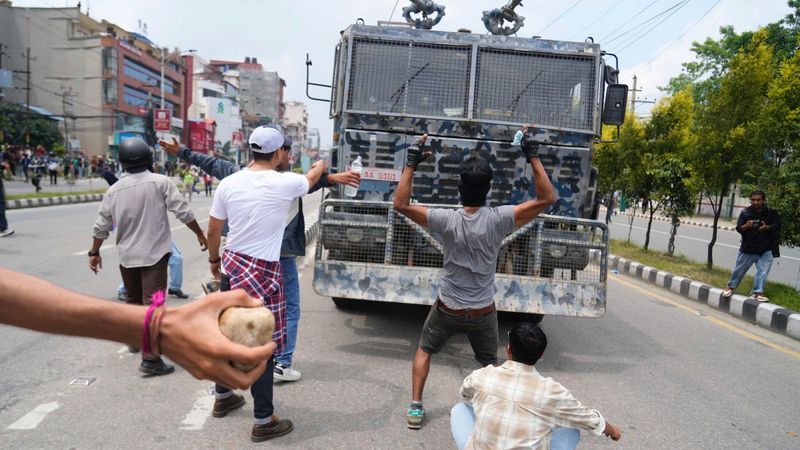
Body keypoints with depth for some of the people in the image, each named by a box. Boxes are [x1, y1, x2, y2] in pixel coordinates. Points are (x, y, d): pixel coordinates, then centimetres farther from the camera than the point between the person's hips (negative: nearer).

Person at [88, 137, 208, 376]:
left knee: (133, 299, 24)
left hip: (127, 256, 5)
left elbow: (101, 226, 6)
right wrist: (200, 234, 4)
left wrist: (94, 252, 19)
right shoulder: (161, 182, -10)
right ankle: (150, 358, -10)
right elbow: (183, 212, -10)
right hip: (154, 254, -5)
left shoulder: (114, 189, 3)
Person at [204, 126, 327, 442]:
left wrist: (214, 260, 26)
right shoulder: (286, 183, -12)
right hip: (262, 272, -6)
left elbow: (212, 231, 8)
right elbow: (311, 178, 12)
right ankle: (263, 422, 15)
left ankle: (223, 398, 42)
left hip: (231, 265, 6)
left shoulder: (228, 183, 0)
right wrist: (320, 166, 36)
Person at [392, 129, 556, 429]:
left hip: (447, 309, 0)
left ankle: (416, 408, 22)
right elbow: (547, 198, -14)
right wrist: (533, 157, -14)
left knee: (424, 351, 24)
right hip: (483, 312, 1)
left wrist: (411, 164, -14)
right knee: (490, 363, 25)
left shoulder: (447, 220, -20)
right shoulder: (498, 219, -20)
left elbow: (400, 204, -15)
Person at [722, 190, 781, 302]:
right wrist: (746, 226, -25)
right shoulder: (745, 212, -2)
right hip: (748, 248, 0)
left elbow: (777, 226, -1)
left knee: (763, 271, -4)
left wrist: (767, 227, -21)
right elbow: (738, 228, -3)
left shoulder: (771, 212, -2)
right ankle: (731, 286, 28)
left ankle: (757, 292, 5)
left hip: (765, 250, 0)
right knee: (739, 269, 10)